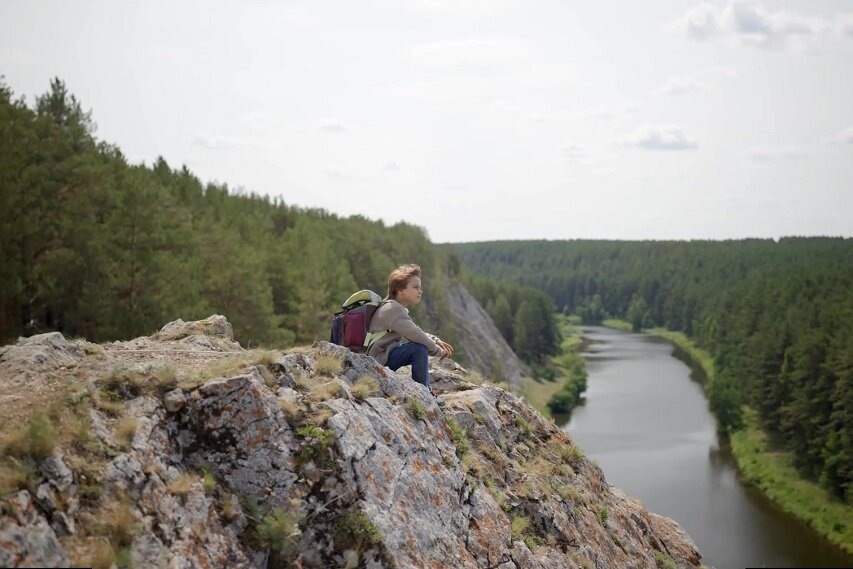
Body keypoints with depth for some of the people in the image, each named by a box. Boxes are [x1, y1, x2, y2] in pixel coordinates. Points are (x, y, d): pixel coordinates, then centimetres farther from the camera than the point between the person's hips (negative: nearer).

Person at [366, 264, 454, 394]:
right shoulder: (392, 309, -18)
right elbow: (415, 335, -25)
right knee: (420, 348, -25)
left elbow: (416, 333, 20)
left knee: (422, 347, 20)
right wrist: (438, 351, -12)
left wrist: (436, 340, 3)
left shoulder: (397, 308, 14)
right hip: (378, 361, -11)